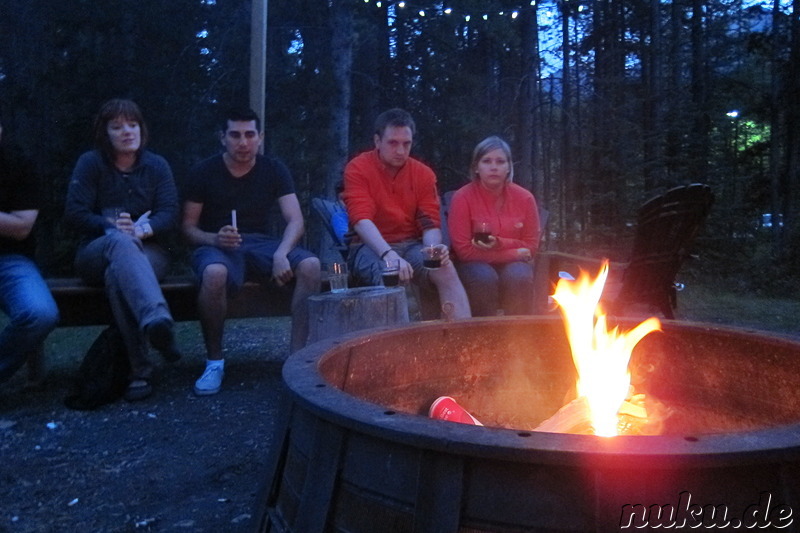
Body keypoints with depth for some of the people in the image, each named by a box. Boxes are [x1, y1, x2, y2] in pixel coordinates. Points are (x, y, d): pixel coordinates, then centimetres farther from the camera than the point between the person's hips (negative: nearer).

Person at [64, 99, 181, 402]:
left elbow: (169, 214, -4)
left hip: (147, 252, 2)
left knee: (116, 274, -37)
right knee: (119, 242, -40)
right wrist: (111, 226, -23)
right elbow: (74, 213, -6)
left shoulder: (157, 165, 8)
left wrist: (145, 229, -25)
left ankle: (139, 369, -45)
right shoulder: (90, 163, 3)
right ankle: (157, 319, -66)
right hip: (96, 253, -1)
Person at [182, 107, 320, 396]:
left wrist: (281, 254, -25)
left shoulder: (274, 169, 5)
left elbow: (296, 220, -5)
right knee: (214, 273, -39)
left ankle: (297, 355, -21)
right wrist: (213, 239, -22)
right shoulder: (204, 172, 2)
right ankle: (215, 361, -18)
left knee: (310, 265, -27)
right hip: (216, 245, -2)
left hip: (260, 243, 2)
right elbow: (188, 226, 1)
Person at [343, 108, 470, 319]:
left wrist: (434, 248, -23)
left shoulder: (423, 173, 6)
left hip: (412, 246, 3)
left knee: (446, 269, -26)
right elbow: (362, 221, -18)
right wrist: (389, 254, -35)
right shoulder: (358, 169, -5)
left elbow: (430, 224, 2)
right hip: (372, 247, -3)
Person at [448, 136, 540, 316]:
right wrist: (515, 252, -12)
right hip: (476, 264, -2)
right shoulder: (462, 198, -12)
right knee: (484, 277, -34)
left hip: (513, 263, 2)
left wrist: (500, 244, -19)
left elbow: (530, 247, 2)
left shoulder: (525, 198, -4)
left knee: (519, 276, -31)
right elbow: (464, 250, -13)